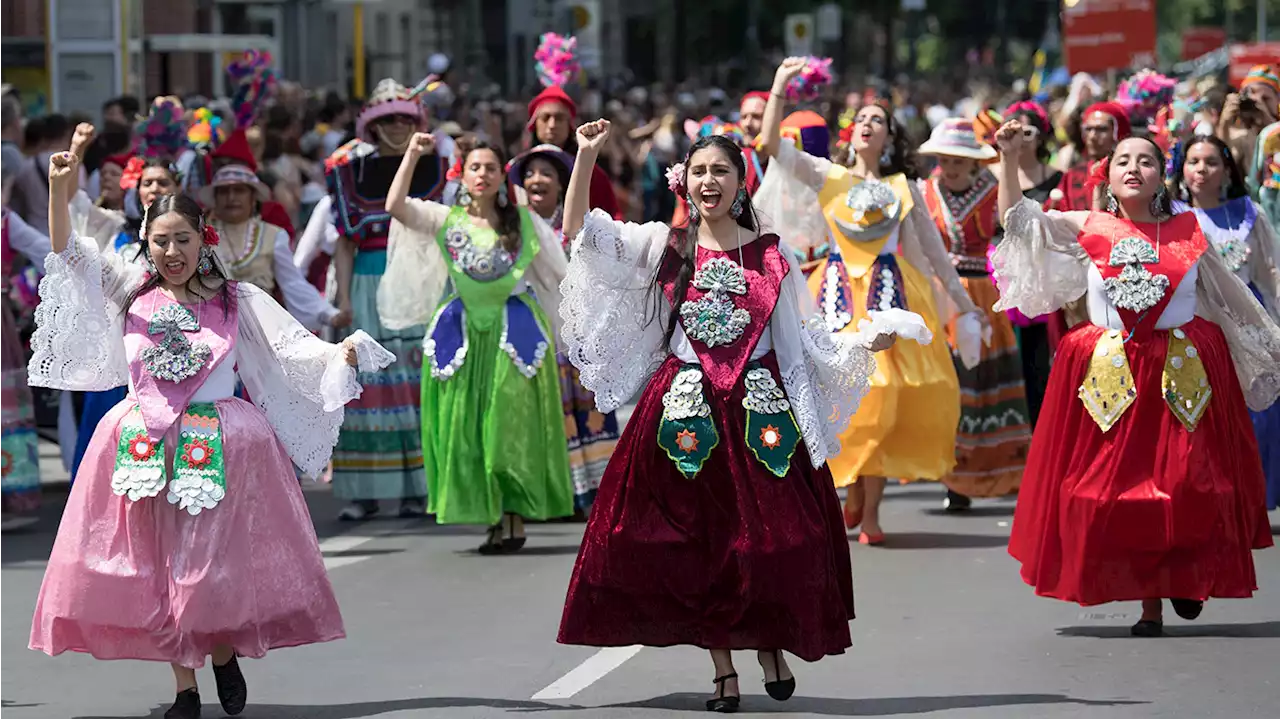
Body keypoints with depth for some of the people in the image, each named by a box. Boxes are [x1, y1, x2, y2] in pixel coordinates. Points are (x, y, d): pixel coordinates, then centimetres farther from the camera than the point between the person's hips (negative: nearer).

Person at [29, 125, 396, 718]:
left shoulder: (236, 301, 3)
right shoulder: (132, 292, 6)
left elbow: (293, 345, -2)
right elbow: (68, 250, -1)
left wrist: (339, 354, -21)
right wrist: (60, 189, -16)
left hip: (218, 443, -2)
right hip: (145, 442, 2)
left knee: (215, 561, -3)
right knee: (157, 564, 2)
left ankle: (224, 654, 24)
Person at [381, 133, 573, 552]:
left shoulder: (523, 222, 6)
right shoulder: (446, 220, 4)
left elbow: (560, 273, 12)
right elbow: (395, 206, -10)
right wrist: (412, 155, -12)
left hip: (514, 331, -1)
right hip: (462, 333, 1)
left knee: (512, 426, -4)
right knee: (466, 426, 0)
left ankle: (514, 519, 0)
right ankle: (492, 518, 7)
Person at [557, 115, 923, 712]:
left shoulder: (769, 254, 5)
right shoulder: (664, 246, 5)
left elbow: (805, 336, 7)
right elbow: (579, 230, 0)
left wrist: (865, 341, -5)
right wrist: (587, 156, -8)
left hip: (759, 410, 0)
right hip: (688, 411, 0)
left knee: (770, 535, -5)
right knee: (697, 540, 0)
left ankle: (772, 645, 18)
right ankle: (723, 670, 8)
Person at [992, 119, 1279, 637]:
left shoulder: (1187, 235, 5)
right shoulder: (1089, 230, 5)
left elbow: (1234, 297, 14)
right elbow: (1017, 220, 1)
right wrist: (1009, 160, -11)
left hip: (1183, 374, 0)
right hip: (1112, 376, 0)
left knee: (1185, 486, -1)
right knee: (1122, 486, 0)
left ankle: (1188, 578, 22)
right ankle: (1150, 603, 7)